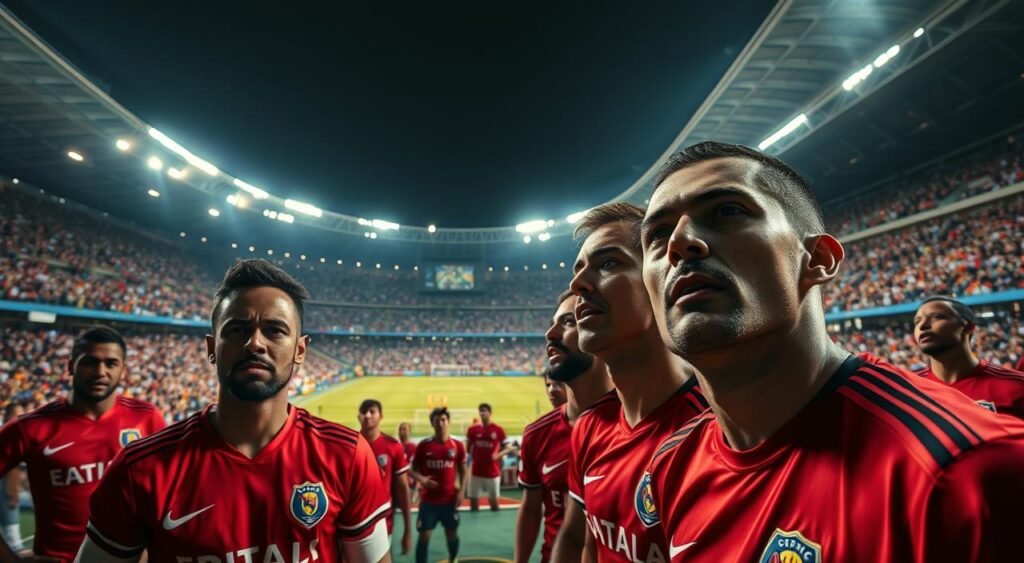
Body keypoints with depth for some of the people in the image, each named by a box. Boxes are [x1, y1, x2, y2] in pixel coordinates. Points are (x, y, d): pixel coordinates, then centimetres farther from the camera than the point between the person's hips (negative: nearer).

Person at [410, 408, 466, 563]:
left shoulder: (457, 445, -2)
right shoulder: (423, 445, -4)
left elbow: (463, 471, 5)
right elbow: (413, 469, 1)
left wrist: (461, 491, -5)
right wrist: (421, 479, -19)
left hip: (450, 499, 1)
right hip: (428, 499, -1)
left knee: (452, 534, 14)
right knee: (424, 535, 0)